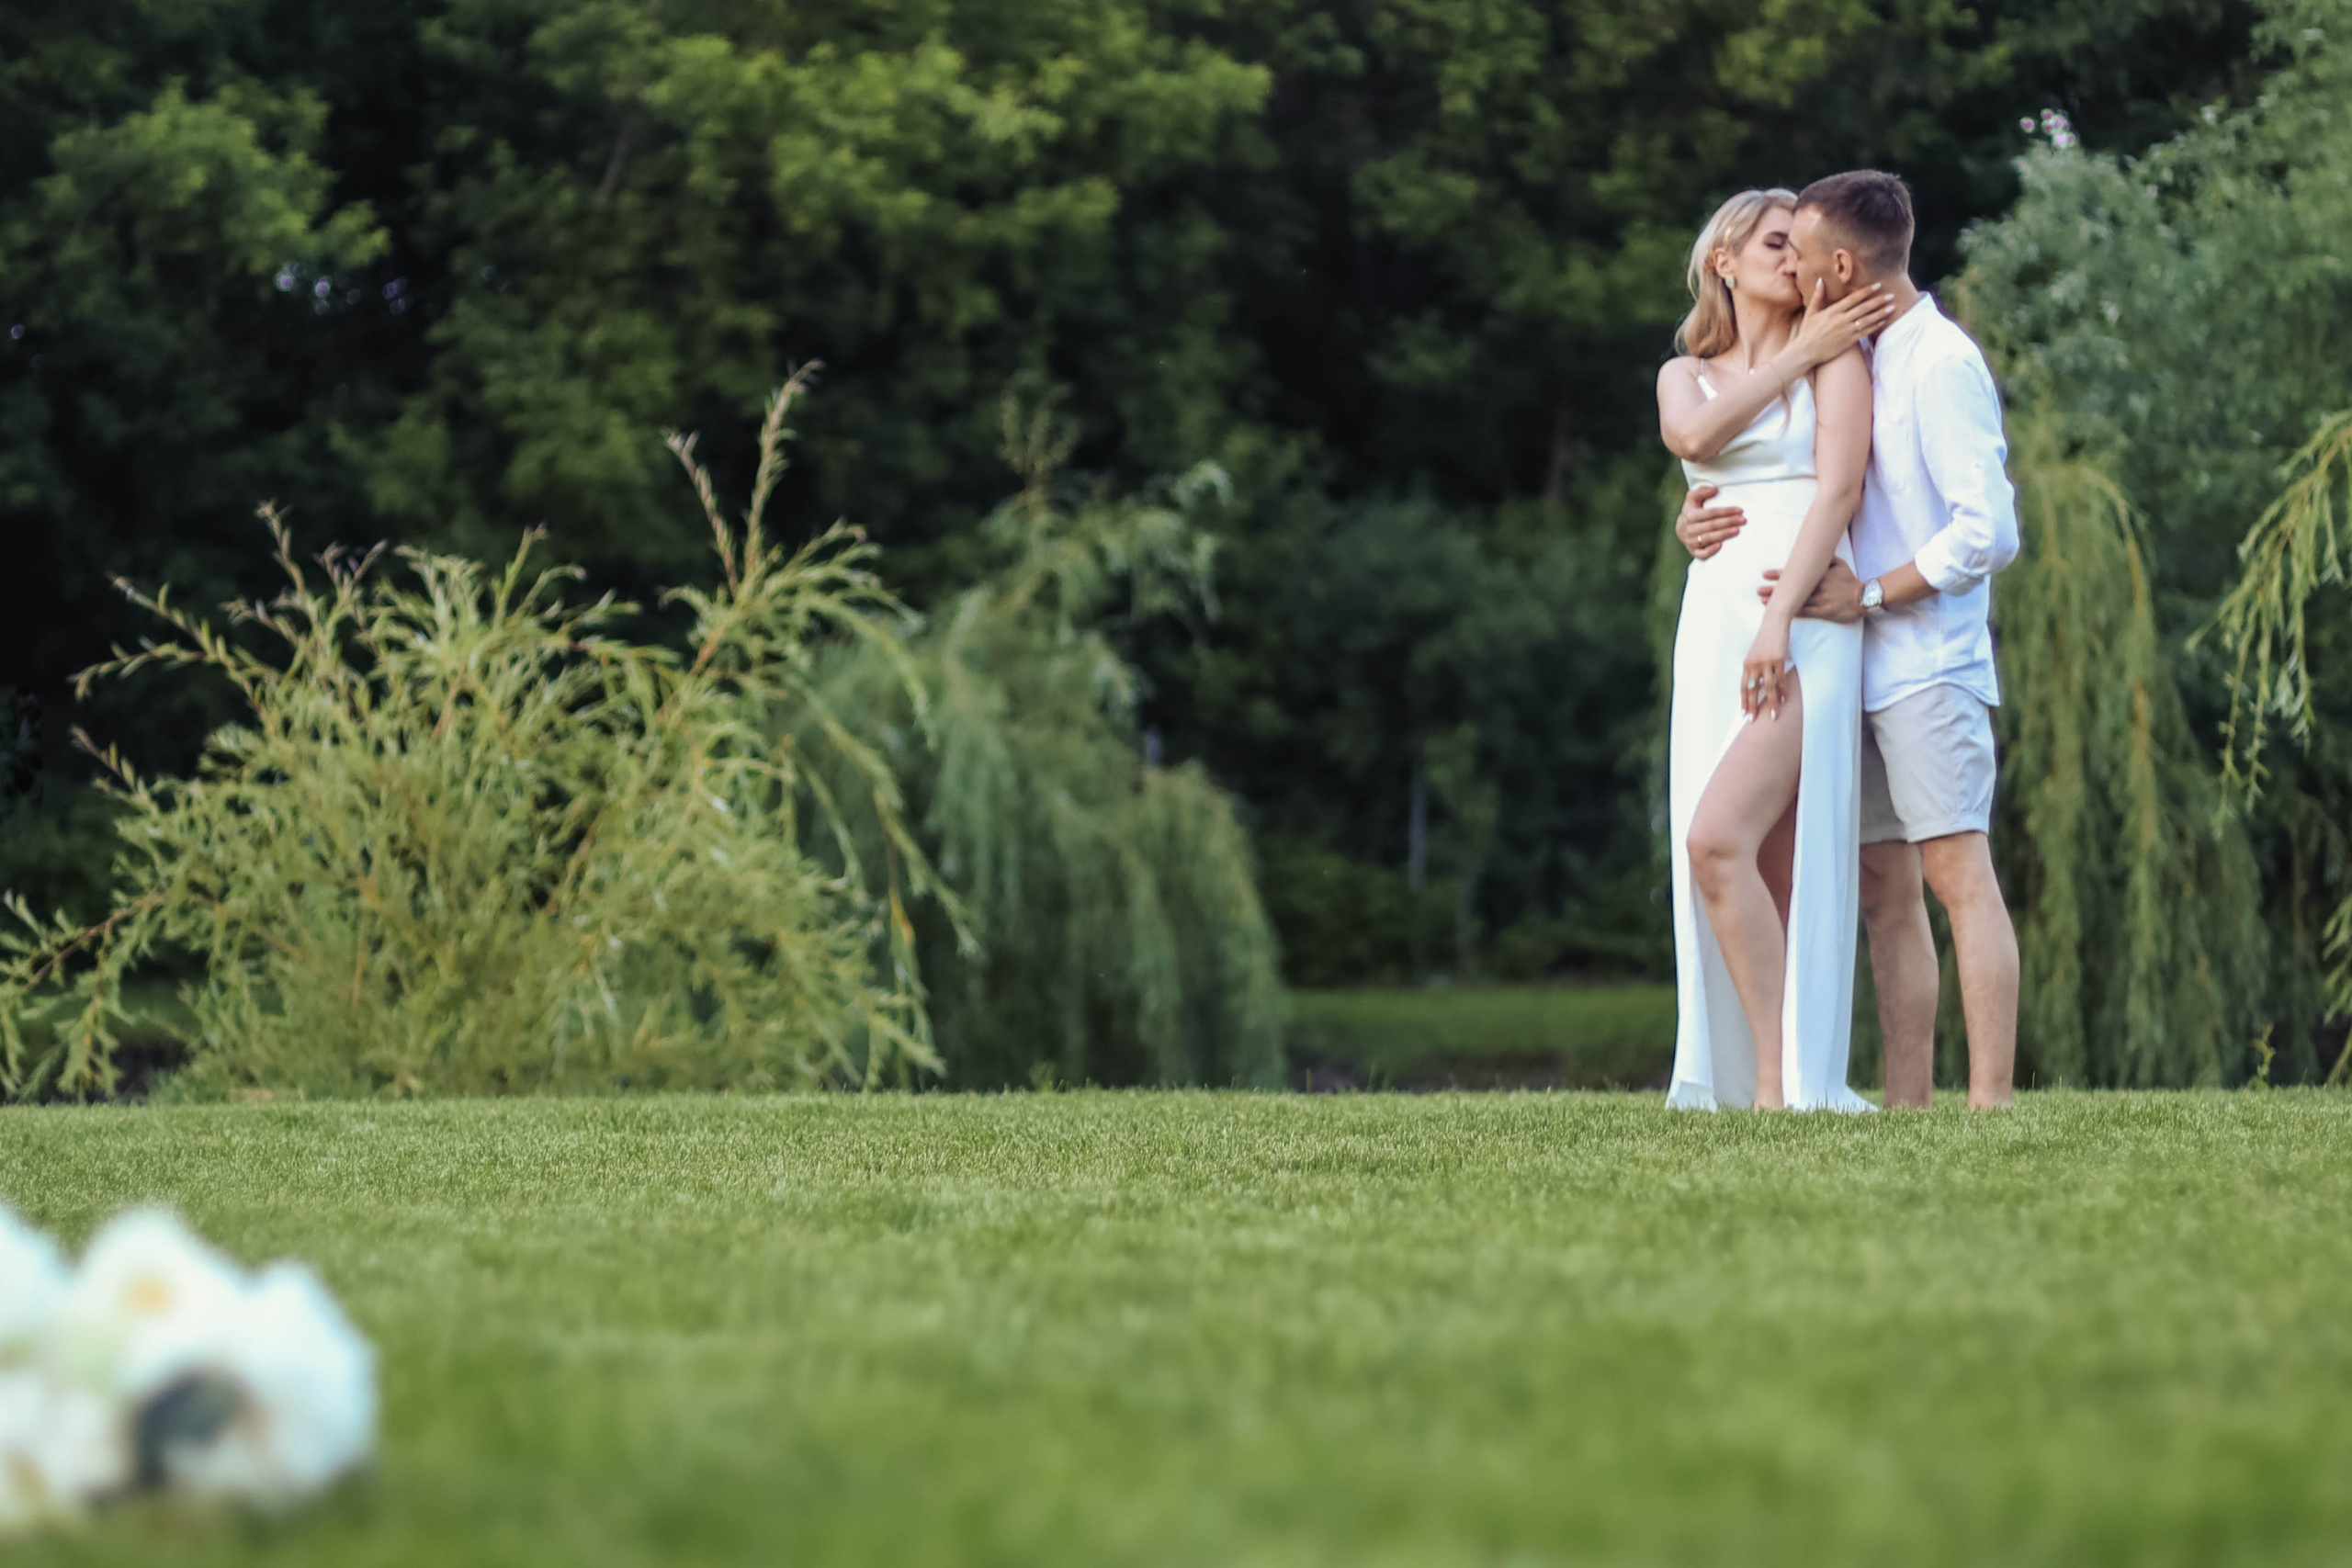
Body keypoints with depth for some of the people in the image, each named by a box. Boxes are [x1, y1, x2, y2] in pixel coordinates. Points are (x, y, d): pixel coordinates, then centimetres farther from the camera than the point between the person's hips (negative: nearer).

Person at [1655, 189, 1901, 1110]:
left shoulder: (1838, 353, 3)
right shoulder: (1686, 375, 17)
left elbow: (1840, 488, -9)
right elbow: (1694, 435, -6)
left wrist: (1780, 620, -19)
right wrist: (1800, 354, -4)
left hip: (1805, 622, -5)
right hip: (1714, 625, 5)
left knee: (1718, 840, -19)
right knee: (1768, 872, 1)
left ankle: (1786, 1083, -17)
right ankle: (1779, 1084, 2)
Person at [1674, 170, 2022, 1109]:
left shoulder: (1941, 364, -10)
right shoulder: (1857, 363, 17)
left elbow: (1989, 530, -17)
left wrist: (1872, 596, -15)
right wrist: (1701, 521, 4)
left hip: (1927, 666, -9)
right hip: (1866, 674, 9)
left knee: (1957, 875, -13)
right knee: (1885, 893, 6)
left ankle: (1990, 1104, -18)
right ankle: (1908, 1103, 7)